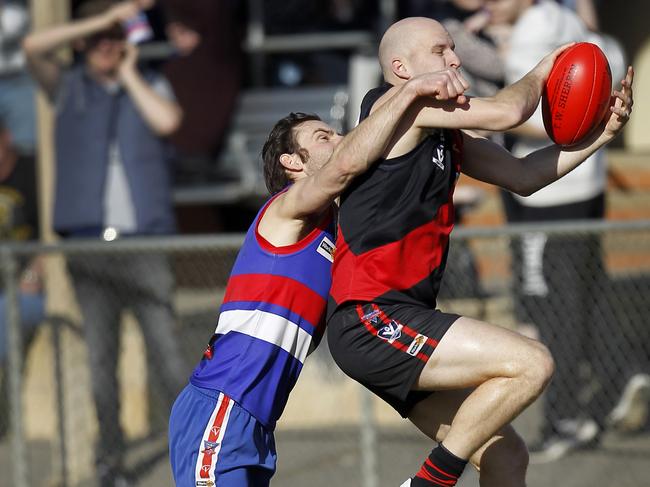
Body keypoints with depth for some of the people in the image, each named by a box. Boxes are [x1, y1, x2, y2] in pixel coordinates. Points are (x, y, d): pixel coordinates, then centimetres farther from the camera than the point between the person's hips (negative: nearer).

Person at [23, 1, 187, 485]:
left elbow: (166, 120, -9)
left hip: (143, 240, 0)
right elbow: (34, 46, -8)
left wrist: (128, 74, 2)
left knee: (166, 348, -8)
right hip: (88, 241, 1)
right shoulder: (67, 86, 11)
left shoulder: (151, 84, 13)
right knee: (101, 358, 0)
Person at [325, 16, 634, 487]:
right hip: (373, 321, -10)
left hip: (395, 322, 10)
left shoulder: (446, 136, 20)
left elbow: (522, 175, 23)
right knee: (532, 362, -20)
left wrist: (601, 133, 13)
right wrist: (540, 74, 8)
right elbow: (507, 112, -13)